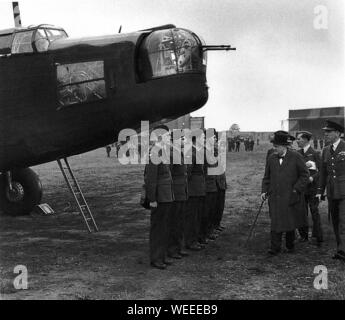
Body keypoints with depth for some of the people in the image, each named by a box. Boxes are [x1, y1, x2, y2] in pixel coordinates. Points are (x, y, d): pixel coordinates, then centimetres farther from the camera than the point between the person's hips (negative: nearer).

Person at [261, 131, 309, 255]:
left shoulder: (296, 157, -4)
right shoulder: (271, 158, 7)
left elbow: (305, 175, -2)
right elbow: (267, 177, 15)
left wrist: (296, 190, -9)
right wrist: (264, 191, 4)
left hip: (291, 197, -2)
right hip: (275, 197, 2)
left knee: (290, 222, 10)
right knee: (276, 222, -4)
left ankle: (290, 245, 27)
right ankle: (275, 248, 0)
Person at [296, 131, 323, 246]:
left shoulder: (315, 153, -3)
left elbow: (321, 170, -4)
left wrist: (312, 178, -19)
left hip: (312, 187, -4)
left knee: (314, 212, -2)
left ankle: (318, 238, 4)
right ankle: (303, 235, 18)